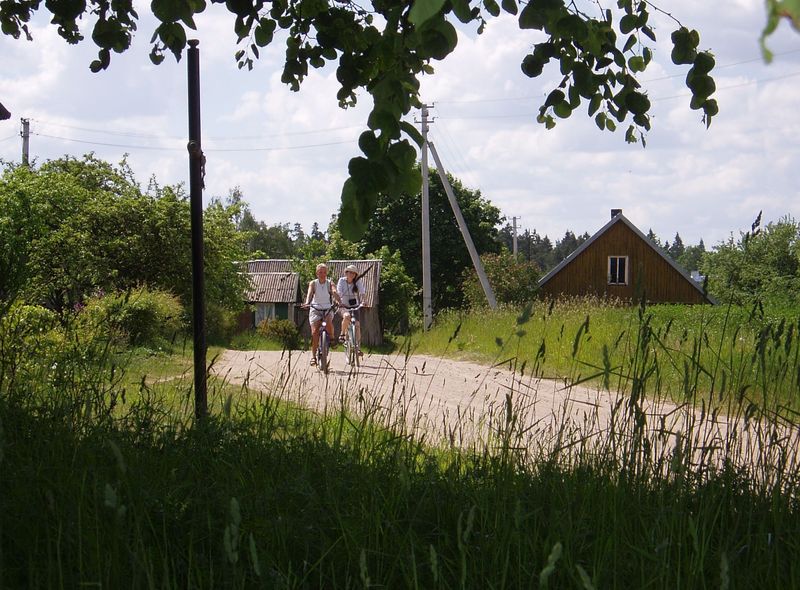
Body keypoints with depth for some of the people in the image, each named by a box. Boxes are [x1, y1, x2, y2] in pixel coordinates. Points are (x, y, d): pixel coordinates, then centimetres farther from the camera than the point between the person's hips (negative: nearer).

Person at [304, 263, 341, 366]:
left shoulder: (329, 283, 1)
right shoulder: (313, 283, 0)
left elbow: (334, 293, -18)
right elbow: (310, 293, -18)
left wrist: (339, 302, -37)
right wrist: (307, 303, -39)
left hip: (327, 309, 0)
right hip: (315, 309, 0)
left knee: (329, 322, -33)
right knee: (315, 332, -15)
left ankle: (331, 338, -3)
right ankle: (313, 355, -7)